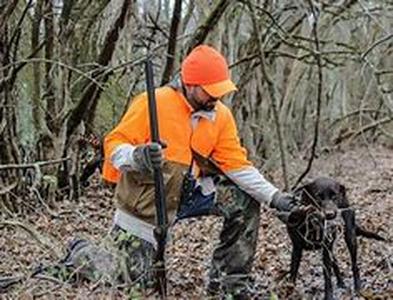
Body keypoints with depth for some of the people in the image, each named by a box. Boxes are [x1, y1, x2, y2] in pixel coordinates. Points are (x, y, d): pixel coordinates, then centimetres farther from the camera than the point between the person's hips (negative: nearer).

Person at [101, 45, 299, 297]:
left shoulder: (221, 115, -4)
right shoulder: (153, 103, -21)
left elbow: (237, 164, -4)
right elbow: (114, 144, -21)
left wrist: (274, 196, -14)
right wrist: (137, 157, -44)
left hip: (187, 193, 5)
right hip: (145, 201, -5)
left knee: (245, 203, -10)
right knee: (139, 283, -4)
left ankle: (229, 283, 2)